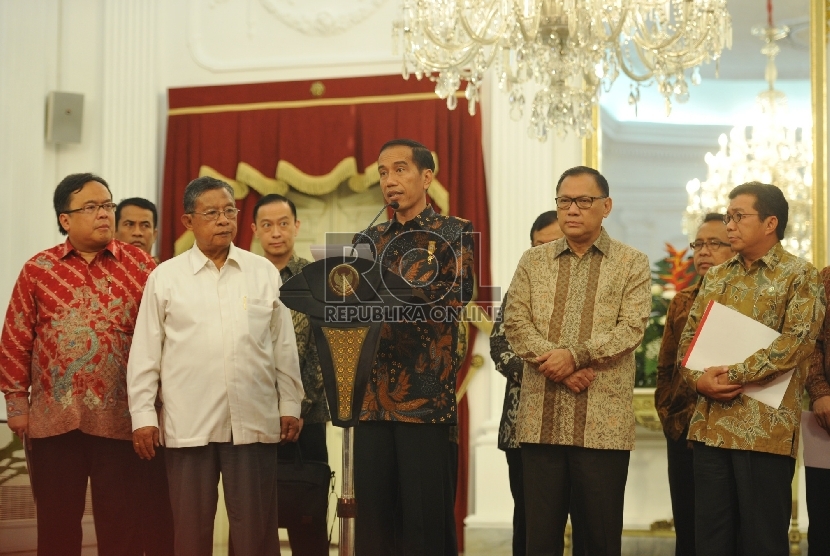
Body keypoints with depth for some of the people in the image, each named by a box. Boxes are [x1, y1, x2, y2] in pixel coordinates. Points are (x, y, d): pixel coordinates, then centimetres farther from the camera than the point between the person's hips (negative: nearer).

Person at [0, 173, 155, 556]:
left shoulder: (140, 266, 3)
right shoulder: (38, 269, 5)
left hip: (119, 418, -1)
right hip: (53, 417, 1)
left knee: (120, 523, 5)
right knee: (56, 523, 9)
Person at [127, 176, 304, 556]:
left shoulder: (264, 273, 8)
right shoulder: (165, 277, 4)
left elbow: (283, 345, 10)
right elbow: (145, 353, 4)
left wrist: (290, 405, 8)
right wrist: (142, 415, 0)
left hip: (254, 421, 1)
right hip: (188, 424, -1)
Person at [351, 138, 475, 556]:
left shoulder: (453, 233, 4)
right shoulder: (369, 240, 18)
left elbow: (459, 292, -11)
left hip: (425, 393, -4)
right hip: (372, 395, 4)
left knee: (424, 510, -3)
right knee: (372, 507, 6)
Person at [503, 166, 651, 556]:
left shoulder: (632, 264, 6)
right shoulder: (532, 261, 13)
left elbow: (631, 328, -6)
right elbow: (515, 321, 2)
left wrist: (575, 355, -18)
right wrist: (557, 366, -12)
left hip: (603, 421, -2)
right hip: (541, 418, 2)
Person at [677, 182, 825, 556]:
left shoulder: (800, 276, -2)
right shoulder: (715, 277, 16)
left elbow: (796, 342, -14)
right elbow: (688, 338, 13)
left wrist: (732, 375, -17)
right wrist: (699, 379, -7)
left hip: (764, 428, -5)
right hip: (710, 425, 6)